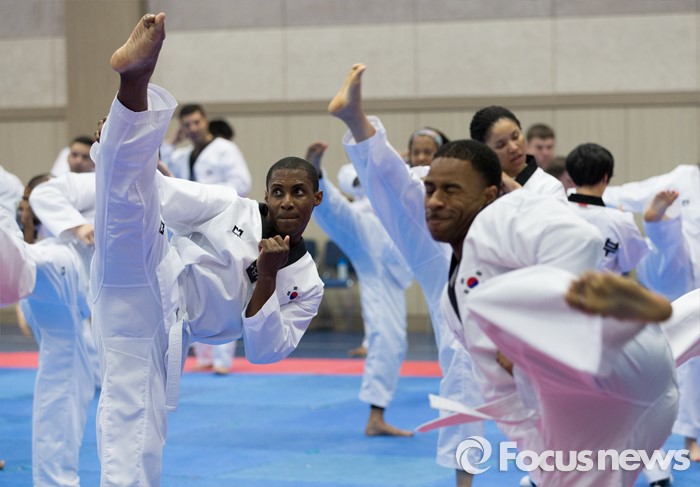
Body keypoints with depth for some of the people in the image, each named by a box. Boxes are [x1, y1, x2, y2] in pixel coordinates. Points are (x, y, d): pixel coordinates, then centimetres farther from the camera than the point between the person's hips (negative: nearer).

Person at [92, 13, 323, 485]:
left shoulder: (306, 284, 15)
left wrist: (267, 278, -8)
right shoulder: (232, 208, 10)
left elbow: (266, 350, 6)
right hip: (144, 279, -2)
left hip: (165, 329, 2)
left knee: (138, 419, -11)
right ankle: (135, 79, -47)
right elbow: (160, 191, 5)